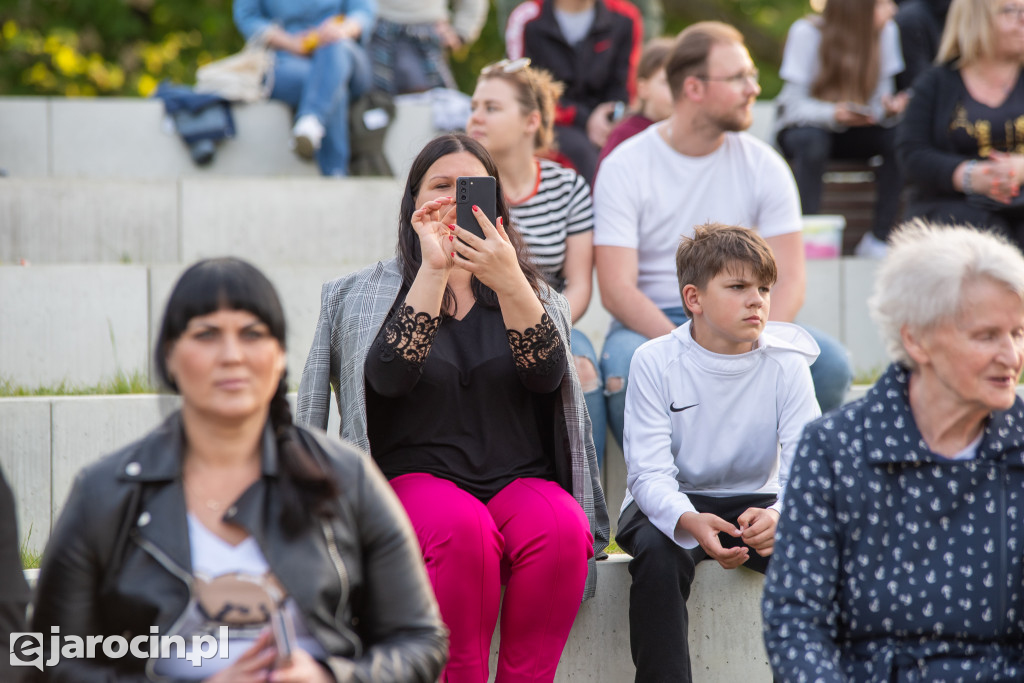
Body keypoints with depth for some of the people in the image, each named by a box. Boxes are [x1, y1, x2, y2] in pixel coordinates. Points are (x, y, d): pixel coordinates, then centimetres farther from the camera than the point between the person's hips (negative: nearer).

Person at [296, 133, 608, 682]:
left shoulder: (533, 293, 15)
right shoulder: (370, 293, 10)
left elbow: (547, 374, -7)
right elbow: (390, 376, -12)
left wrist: (509, 282, -21)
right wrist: (434, 270, -17)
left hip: (521, 480, 2)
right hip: (419, 480, -2)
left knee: (561, 528, -32)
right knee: (464, 529, -36)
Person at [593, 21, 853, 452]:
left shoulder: (763, 166, 4)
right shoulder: (625, 167, -4)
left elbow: (788, 280, -2)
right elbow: (616, 289, -12)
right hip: (652, 325, -2)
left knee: (830, 365, -25)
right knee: (624, 365, -37)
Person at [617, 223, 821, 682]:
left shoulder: (785, 363, -6)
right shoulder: (655, 362, -10)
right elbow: (649, 472, -18)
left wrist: (780, 514, -40)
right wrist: (690, 522, -41)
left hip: (754, 502, 2)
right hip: (669, 505, -2)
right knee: (658, 552, -35)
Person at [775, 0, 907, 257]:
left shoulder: (887, 32, -10)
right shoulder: (808, 33, -22)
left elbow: (881, 99, -7)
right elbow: (794, 104, -24)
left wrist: (890, 108, -32)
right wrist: (833, 114, -43)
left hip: (855, 130, 4)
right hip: (802, 127, -4)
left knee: (899, 137, -25)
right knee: (812, 141, -38)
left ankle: (878, 240, -20)